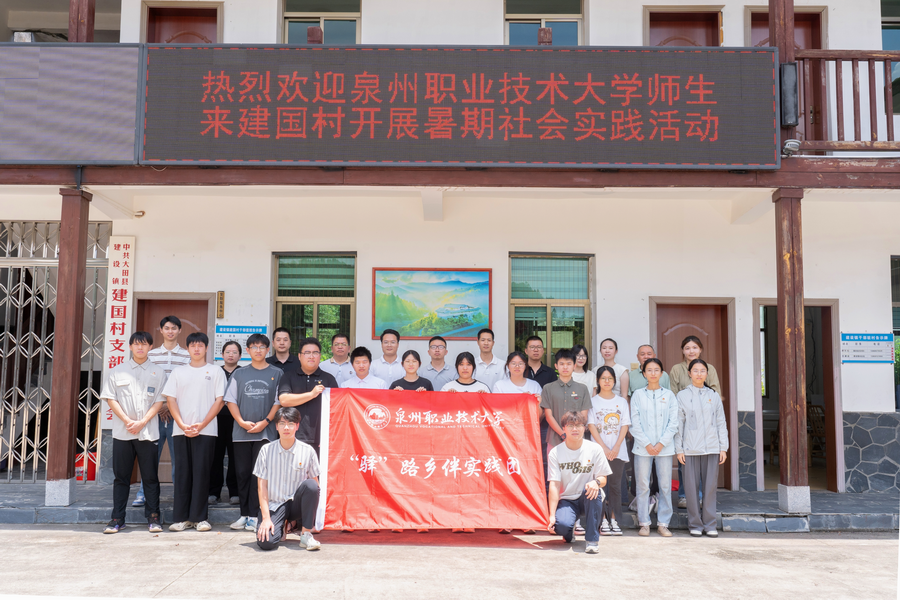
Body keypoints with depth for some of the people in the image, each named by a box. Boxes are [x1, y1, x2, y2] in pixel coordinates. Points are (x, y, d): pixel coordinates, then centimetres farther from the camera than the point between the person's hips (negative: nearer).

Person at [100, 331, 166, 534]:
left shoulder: (158, 372, 8)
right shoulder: (117, 371, 10)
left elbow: (159, 401, 2)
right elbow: (110, 398, 4)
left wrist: (142, 422, -10)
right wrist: (127, 421, -8)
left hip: (148, 432, -1)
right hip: (122, 432, 1)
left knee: (150, 477, 2)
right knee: (121, 477, 5)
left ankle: (153, 518, 7)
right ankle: (117, 519, 12)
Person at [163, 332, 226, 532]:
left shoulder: (216, 371, 7)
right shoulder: (178, 372, 13)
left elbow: (219, 401, 0)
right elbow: (171, 399, 7)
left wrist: (201, 425, -9)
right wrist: (182, 425, -7)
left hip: (205, 430, -2)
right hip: (181, 430, 2)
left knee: (201, 473, -2)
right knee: (182, 473, 3)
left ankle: (200, 517, 3)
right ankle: (182, 517, 9)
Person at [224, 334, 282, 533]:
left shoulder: (277, 373, 5)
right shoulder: (239, 374, 11)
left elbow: (279, 402, 2)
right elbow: (230, 400, 9)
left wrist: (265, 422, -9)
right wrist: (242, 421, -6)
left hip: (265, 432, -2)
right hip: (241, 432, 3)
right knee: (242, 473, 5)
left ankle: (254, 516, -1)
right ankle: (244, 514, 13)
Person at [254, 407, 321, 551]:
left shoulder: (307, 451, -2)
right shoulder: (266, 450, -1)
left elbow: (315, 485, 3)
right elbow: (262, 486, -2)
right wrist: (266, 518, -10)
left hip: (296, 503, 0)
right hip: (274, 504, 0)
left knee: (310, 485, -31)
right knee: (266, 542, -26)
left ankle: (306, 534, -15)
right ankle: (283, 527, 11)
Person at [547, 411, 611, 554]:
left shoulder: (595, 449, -3)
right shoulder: (555, 452, -5)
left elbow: (603, 479, -2)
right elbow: (554, 485, -10)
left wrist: (596, 482, -29)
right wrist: (552, 515, -19)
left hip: (589, 500, 1)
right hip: (567, 500, -1)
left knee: (592, 489, -35)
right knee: (562, 525, -32)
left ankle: (592, 539, -20)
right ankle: (569, 532, 10)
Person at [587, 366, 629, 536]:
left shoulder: (621, 401, 10)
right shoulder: (593, 401, 4)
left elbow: (625, 426, 4)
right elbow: (591, 426, -3)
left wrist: (616, 447, -8)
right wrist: (604, 448, -11)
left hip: (618, 451, 2)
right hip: (598, 450, -2)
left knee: (615, 485, 3)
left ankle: (614, 520, 9)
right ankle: (603, 521, 3)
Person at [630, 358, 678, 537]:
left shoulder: (669, 395, 7)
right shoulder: (638, 395, 5)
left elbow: (673, 423, 2)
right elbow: (635, 423, 1)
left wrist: (661, 443, -8)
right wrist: (647, 444, -8)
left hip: (665, 447, 1)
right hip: (643, 447, -1)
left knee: (665, 485, 2)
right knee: (643, 486, 1)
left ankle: (663, 523, 11)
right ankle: (644, 523, 11)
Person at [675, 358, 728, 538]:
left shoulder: (714, 396, 10)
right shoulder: (682, 396, 3)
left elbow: (721, 422, 11)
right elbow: (678, 424, 2)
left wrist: (723, 447, 5)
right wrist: (679, 449, -2)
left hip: (712, 448, 2)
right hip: (691, 449, -2)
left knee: (711, 486, 3)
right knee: (692, 487, 1)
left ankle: (709, 524, 13)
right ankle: (695, 524, 11)